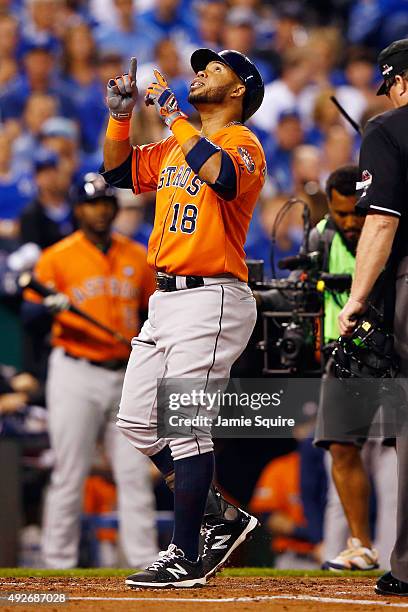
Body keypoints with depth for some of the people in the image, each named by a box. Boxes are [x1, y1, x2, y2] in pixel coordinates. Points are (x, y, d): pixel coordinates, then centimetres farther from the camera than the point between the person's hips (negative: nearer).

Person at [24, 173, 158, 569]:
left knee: (134, 473, 1)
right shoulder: (57, 257, 0)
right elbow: (31, 313, -6)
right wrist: (51, 305, -28)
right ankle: (59, 563, 2)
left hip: (127, 375, 4)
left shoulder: (137, 257, 12)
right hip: (76, 376, -4)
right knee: (69, 475, -4)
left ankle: (145, 562, 2)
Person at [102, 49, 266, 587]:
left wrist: (172, 116, -21)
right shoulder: (173, 147, 18)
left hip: (211, 300, -9)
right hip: (166, 299, 9)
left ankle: (186, 558, -6)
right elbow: (120, 170, 24)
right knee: (137, 420, 11)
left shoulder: (243, 144, -7)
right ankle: (221, 518, 19)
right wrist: (121, 115, 9)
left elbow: (221, 176, -29)